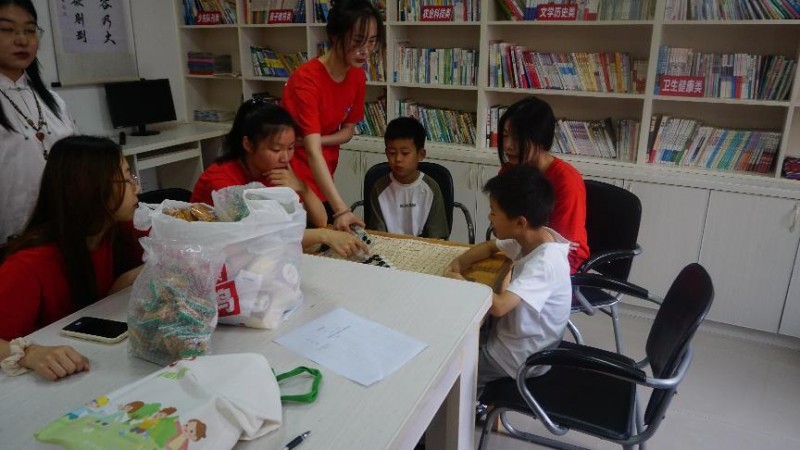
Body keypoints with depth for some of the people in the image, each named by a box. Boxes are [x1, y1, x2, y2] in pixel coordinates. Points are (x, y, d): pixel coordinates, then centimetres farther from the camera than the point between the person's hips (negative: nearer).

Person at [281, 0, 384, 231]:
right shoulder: (306, 80, -26)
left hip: (322, 181, 6)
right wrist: (341, 210, -44)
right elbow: (313, 152, -34)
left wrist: (314, 140, -17)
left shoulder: (358, 77, -4)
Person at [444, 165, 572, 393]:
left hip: (519, 358, -8)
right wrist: (459, 262, -6)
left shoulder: (544, 262, -31)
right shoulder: (532, 237, -5)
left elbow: (498, 306, -43)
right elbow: (489, 247, 13)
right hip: (512, 336, 8)